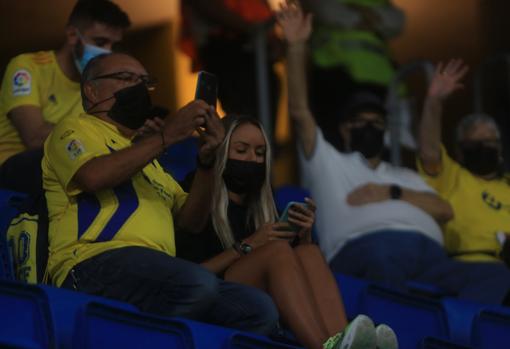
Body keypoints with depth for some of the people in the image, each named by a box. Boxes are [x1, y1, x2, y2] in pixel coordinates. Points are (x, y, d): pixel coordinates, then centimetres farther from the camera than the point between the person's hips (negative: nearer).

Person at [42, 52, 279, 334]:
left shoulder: (144, 153, 36)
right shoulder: (74, 128, 15)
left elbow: (191, 221, 24)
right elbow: (93, 176, -10)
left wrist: (206, 161, 8)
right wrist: (166, 136, -5)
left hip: (158, 274, 8)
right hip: (96, 262, -8)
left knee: (260, 309, -15)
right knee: (197, 283, -36)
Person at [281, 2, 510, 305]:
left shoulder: (405, 177, 41)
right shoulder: (328, 164, 32)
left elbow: (445, 211, 22)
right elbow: (299, 112, 20)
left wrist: (392, 193, 8)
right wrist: (297, 47, 13)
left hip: (428, 255, 4)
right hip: (365, 246, -3)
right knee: (381, 257, -45)